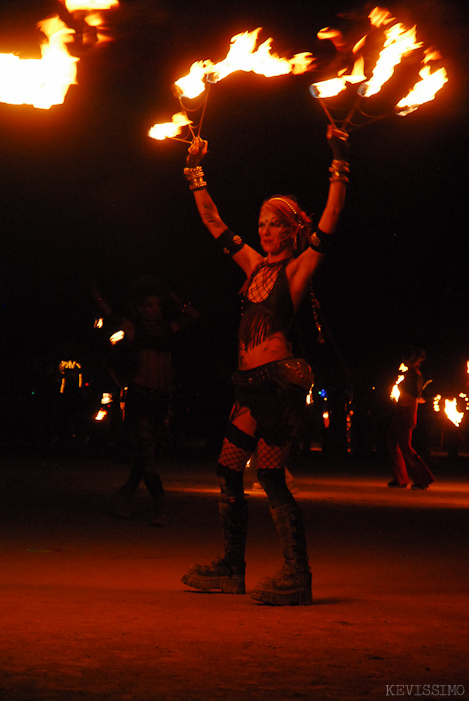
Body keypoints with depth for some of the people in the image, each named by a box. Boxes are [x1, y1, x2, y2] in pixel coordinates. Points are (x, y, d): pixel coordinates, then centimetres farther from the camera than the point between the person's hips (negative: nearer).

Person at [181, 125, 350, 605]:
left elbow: (330, 219, -13)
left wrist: (340, 164, -18)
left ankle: (298, 577, -6)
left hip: (280, 378, -8)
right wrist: (195, 173, 22)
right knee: (228, 470, 8)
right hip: (251, 381, 8)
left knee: (270, 475, -11)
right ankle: (231, 567, 17)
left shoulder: (299, 267, -1)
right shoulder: (256, 264, 16)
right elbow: (214, 223, 22)